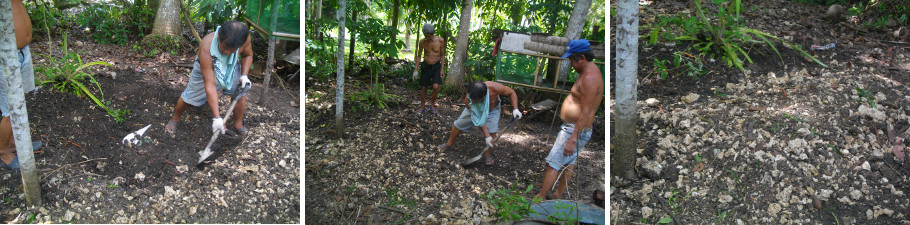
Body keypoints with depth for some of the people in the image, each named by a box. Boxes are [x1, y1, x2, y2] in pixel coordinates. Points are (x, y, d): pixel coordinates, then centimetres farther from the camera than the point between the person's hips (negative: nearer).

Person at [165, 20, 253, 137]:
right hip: (206, 69, -3)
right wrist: (217, 117, -42)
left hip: (231, 67, 3)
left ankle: (238, 124, 15)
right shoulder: (206, 49, -45)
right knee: (188, 96, 7)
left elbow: (248, 55, -7)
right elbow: (210, 85, -42)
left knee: (239, 93, -10)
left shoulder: (244, 38, -35)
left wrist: (244, 75, -23)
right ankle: (175, 119, 37)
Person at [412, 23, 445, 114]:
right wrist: (415, 70, 2)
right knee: (423, 88, 5)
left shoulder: (440, 41, -10)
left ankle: (432, 105, 6)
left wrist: (442, 69, -4)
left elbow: (442, 55, 1)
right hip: (426, 66, 1)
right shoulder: (422, 42, -7)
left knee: (436, 86, -16)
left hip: (436, 66, -1)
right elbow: (418, 56, 5)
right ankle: (423, 107, 22)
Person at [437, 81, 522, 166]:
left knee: (492, 131, -20)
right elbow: (480, 120, -32)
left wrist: (515, 109, -37)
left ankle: (487, 154, 0)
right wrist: (487, 136, -35)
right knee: (459, 124, 5)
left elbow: (511, 93, -26)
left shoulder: (494, 88, -45)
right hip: (474, 109, 1)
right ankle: (449, 143, 32)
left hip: (492, 109, -1)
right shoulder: (468, 100, -40)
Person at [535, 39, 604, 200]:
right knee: (569, 163, 19)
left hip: (576, 130, -11)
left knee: (553, 164, -4)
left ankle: (539, 199, 4)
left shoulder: (589, 78, -24)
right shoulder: (591, 70, 10)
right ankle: (558, 195, 31)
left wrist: (573, 140, -28)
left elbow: (585, 113, -27)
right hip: (572, 127, 11)